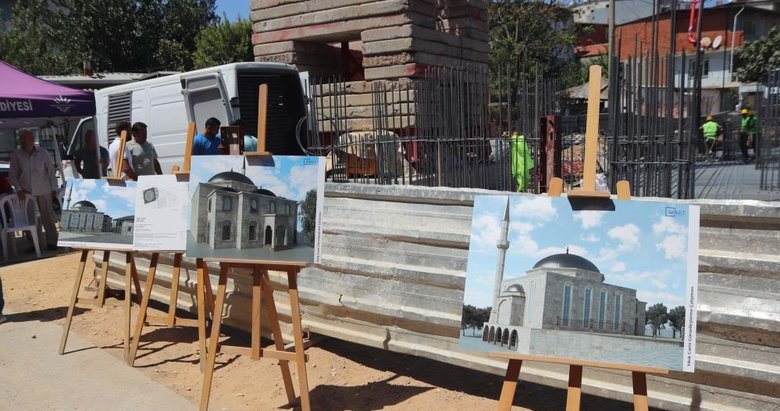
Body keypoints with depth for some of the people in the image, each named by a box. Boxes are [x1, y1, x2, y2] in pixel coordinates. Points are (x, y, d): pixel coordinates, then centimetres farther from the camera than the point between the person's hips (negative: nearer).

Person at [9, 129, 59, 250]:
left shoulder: (43, 153, -2)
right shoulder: (16, 155, -2)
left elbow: (51, 172, 3)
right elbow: (12, 175, 2)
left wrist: (53, 190, 1)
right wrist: (18, 189, -9)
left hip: (44, 191, -1)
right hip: (26, 192, 1)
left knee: (48, 217, 4)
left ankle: (52, 242, 13)